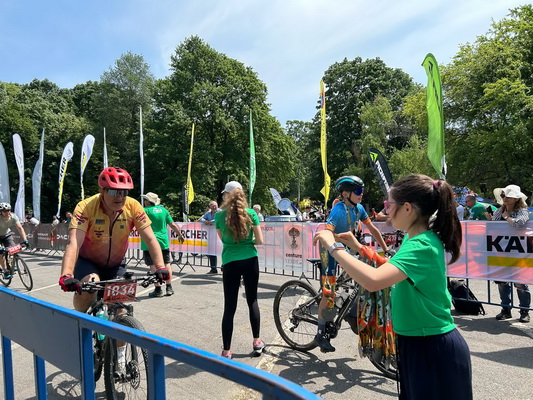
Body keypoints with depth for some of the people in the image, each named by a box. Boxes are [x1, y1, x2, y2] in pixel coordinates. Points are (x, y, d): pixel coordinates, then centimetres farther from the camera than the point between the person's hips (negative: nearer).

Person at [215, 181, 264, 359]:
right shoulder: (251, 213, -3)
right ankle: (257, 341, 27)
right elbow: (260, 240, -1)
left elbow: (222, 239, 10)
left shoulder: (219, 215, -4)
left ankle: (226, 351, 10)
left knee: (230, 307, 4)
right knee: (252, 300, 17)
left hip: (230, 262, -1)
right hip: (250, 260, 1)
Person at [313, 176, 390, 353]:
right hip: (331, 251, -7)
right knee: (329, 293, -6)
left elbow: (373, 229, 5)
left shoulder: (358, 208, -3)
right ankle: (321, 334, 4)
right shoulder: (339, 209, -25)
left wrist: (386, 249, 5)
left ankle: (353, 315, 24)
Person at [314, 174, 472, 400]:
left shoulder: (422, 246, -27)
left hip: (434, 350, -9)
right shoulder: (417, 238, 3)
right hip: (417, 343, 9)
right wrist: (359, 248, 10)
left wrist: (333, 247, -30)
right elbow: (392, 269, 20)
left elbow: (372, 280, -42)